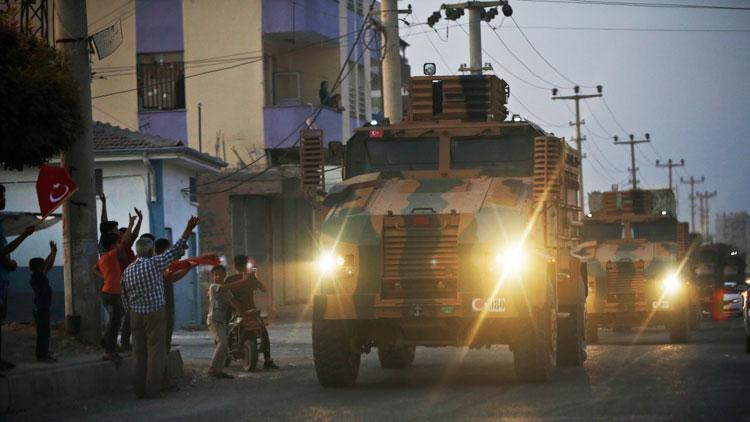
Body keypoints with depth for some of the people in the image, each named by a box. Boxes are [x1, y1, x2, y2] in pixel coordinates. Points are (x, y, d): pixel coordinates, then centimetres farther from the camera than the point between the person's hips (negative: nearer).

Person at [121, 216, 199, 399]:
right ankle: (152, 389, -5)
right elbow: (175, 251, -10)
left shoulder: (127, 271, 6)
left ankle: (139, 390, 9)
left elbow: (125, 298, 10)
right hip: (155, 315, -5)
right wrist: (188, 230, -6)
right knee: (155, 352, -2)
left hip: (136, 315, 5)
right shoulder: (154, 264, -10)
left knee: (138, 352, 9)